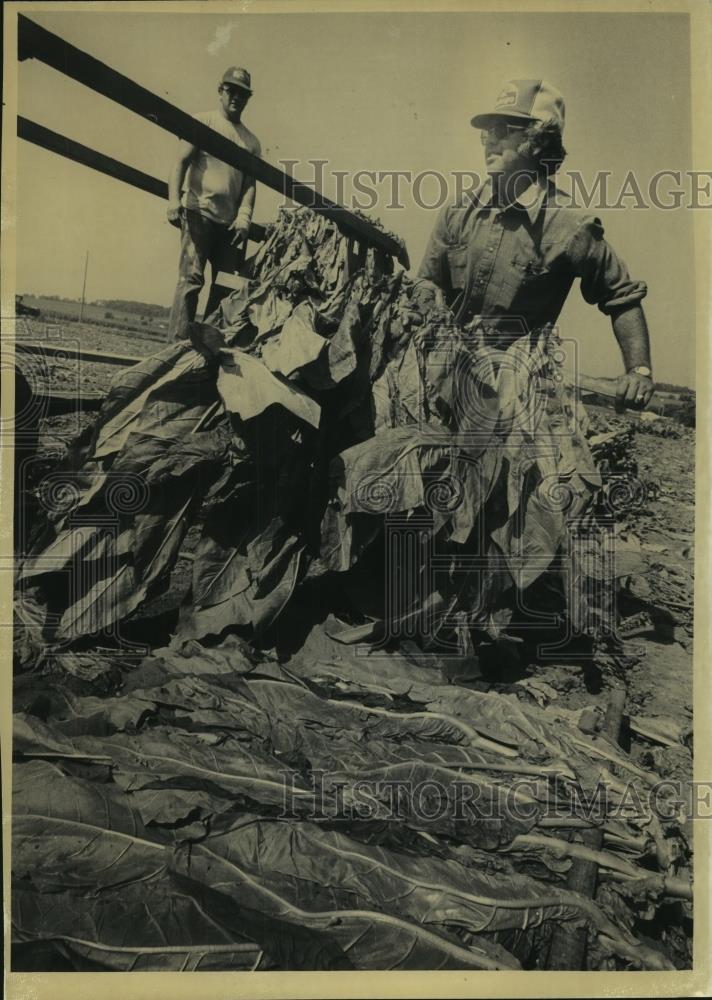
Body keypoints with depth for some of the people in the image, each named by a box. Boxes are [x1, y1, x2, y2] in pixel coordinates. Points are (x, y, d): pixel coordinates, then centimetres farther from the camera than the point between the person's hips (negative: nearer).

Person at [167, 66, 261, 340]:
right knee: (191, 277, -14)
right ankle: (179, 341, -15)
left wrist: (244, 218, -6)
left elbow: (249, 184, 11)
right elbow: (181, 162, -3)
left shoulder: (252, 141, 19)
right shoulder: (203, 122, 7)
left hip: (231, 222, 5)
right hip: (199, 213, -5)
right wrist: (174, 199, -19)